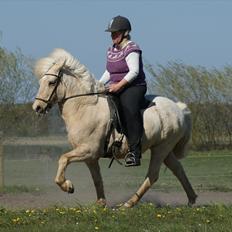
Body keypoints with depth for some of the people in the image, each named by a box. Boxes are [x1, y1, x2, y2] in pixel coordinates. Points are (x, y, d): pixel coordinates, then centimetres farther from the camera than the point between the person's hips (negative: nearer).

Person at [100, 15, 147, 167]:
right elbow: (109, 72, 24)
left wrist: (119, 85, -27)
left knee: (129, 109, -33)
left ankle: (135, 151, -38)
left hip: (134, 87, -10)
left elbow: (134, 72, -21)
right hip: (116, 88, 10)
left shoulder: (131, 49, -11)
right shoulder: (112, 51, 15)